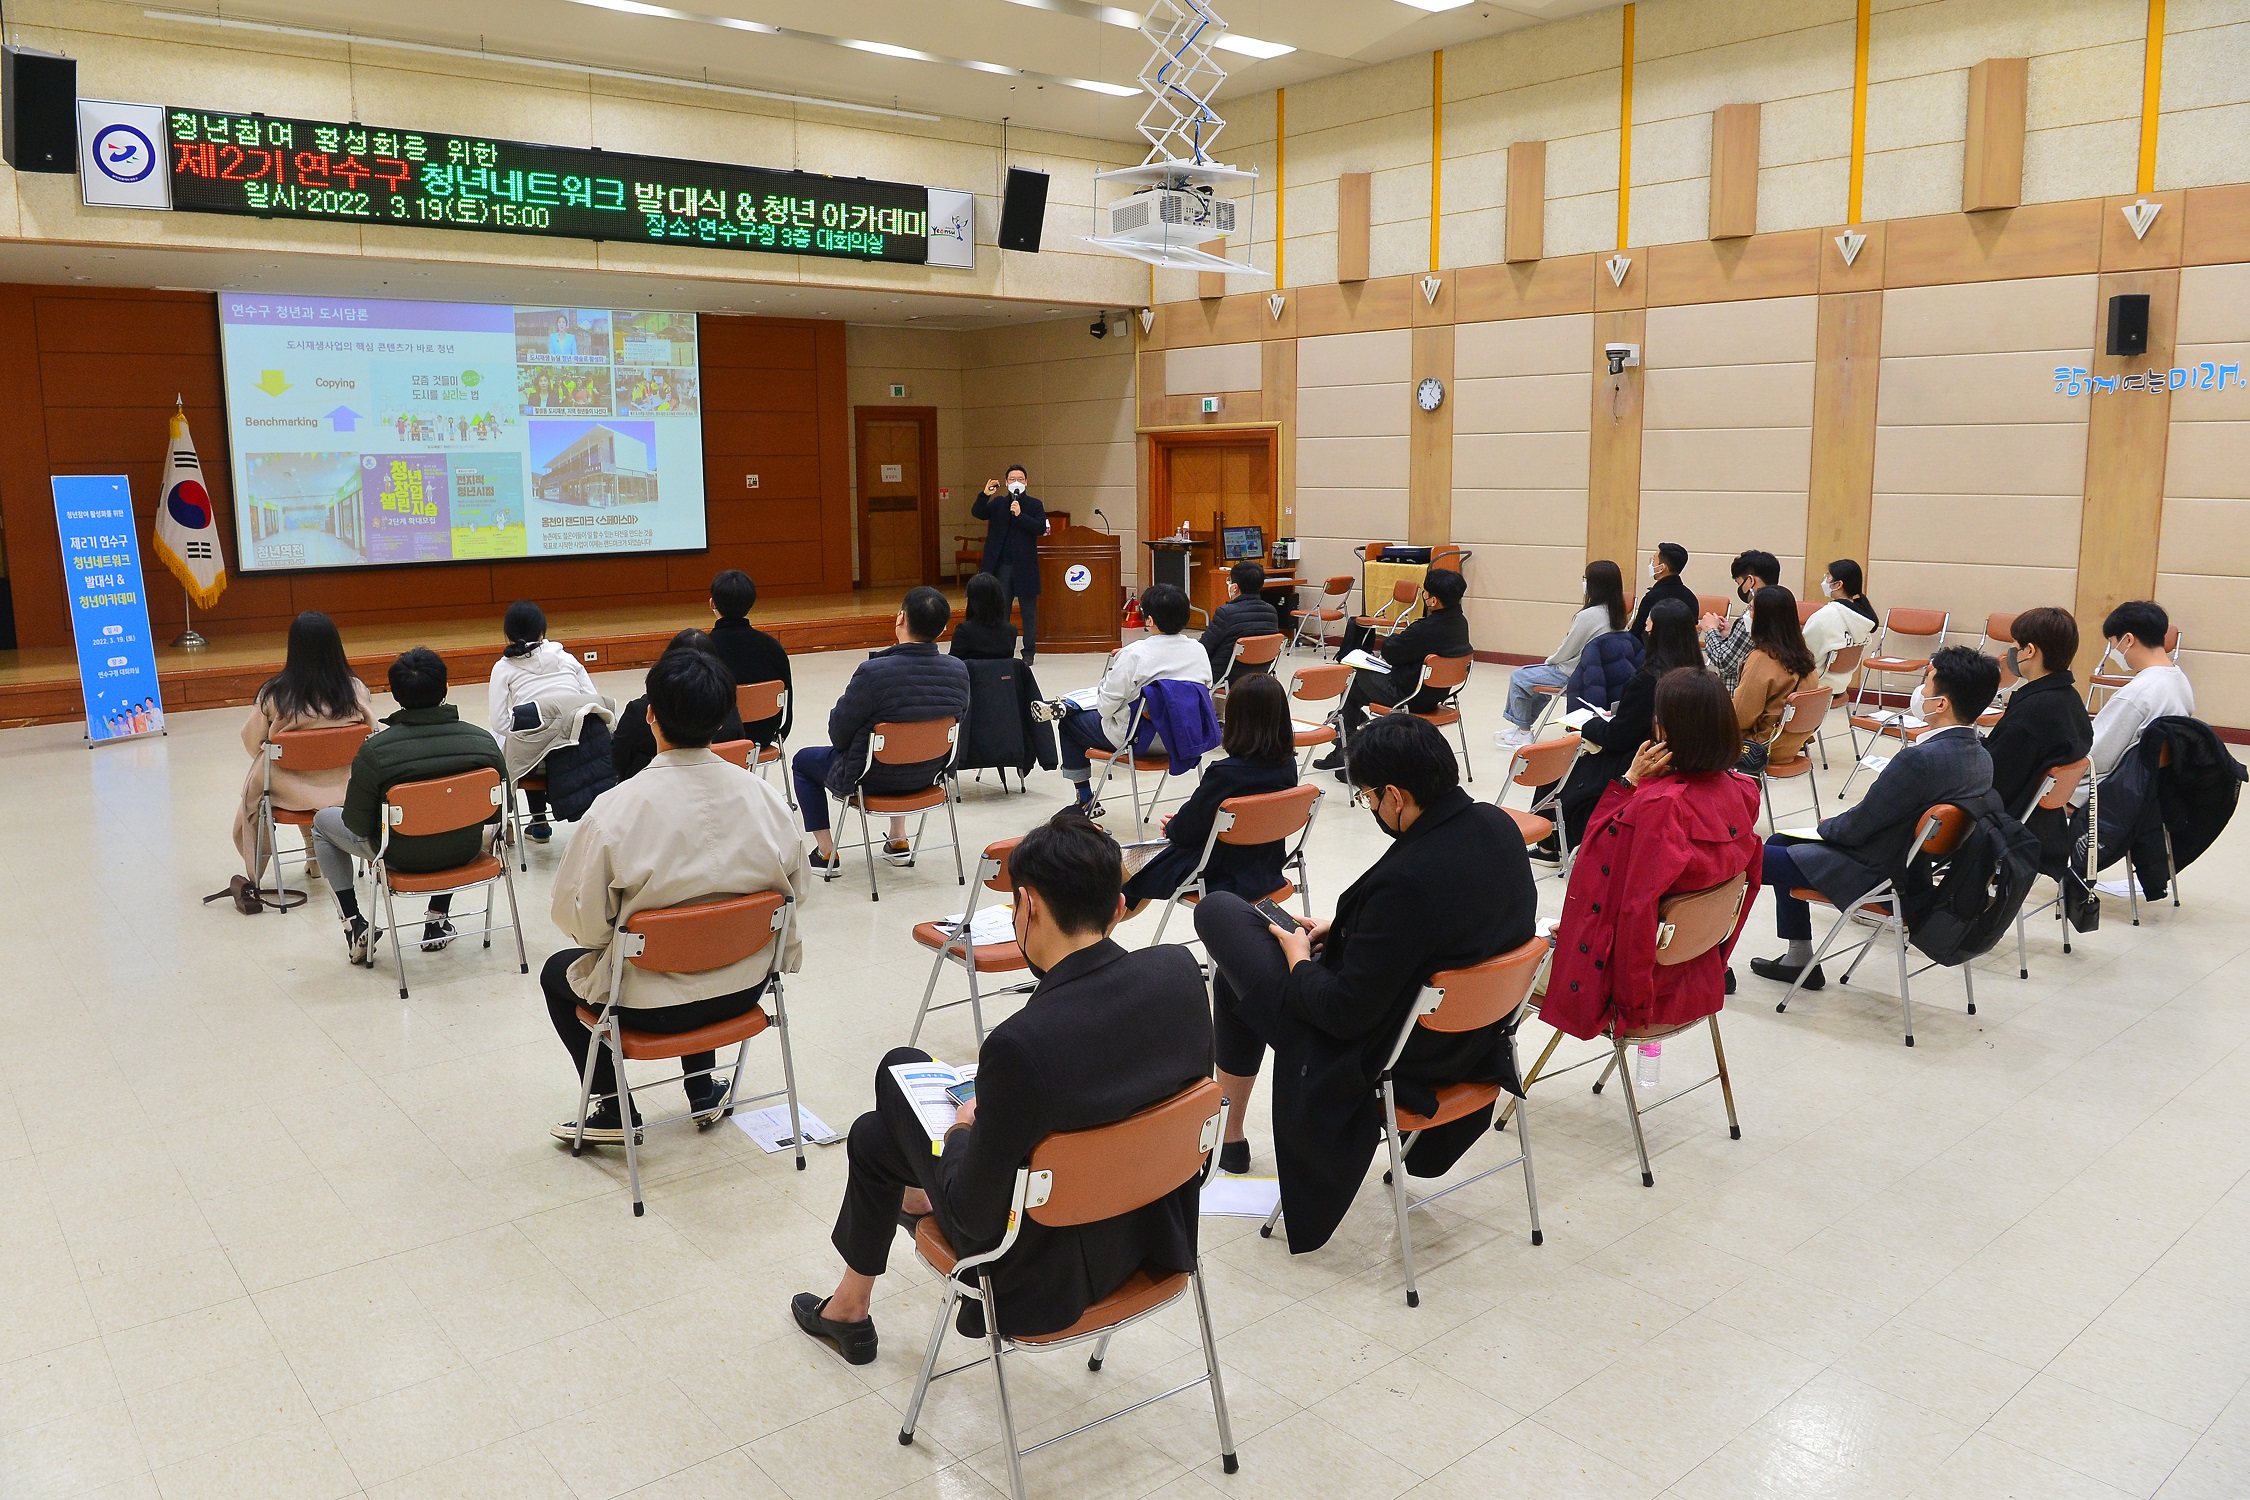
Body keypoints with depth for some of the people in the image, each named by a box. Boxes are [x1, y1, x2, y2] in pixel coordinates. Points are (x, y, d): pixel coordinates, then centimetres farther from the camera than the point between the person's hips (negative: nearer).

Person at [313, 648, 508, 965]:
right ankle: (438, 920, 37)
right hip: (465, 851, 2)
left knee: (323, 820, 26)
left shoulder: (374, 751, -23)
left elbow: (358, 824, -15)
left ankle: (355, 927, 22)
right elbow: (497, 813, -5)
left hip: (400, 856, -2)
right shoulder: (482, 741, -16)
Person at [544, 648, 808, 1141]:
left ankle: (613, 1110, 28)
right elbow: (793, 890, 0)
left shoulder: (613, 811, -23)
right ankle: (702, 1087, 38)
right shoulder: (764, 796, -13)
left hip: (651, 1005, -4)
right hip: (743, 990, 4)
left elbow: (581, 922, -14)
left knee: (557, 974, 27)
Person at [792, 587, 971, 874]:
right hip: (927, 775, 5)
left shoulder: (873, 672, -30)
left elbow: (838, 733, -17)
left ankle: (827, 855, 23)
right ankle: (898, 841, 38)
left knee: (803, 761, 23)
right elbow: (957, 721, 2)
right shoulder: (959, 671, -15)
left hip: (871, 778, -5)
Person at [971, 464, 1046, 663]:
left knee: (1028, 610, 4)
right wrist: (985, 495, -17)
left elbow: (1041, 528, -10)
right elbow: (977, 513, -1)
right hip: (1001, 565, 2)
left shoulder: (1034, 504, 2)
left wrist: (1020, 515, -19)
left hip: (1025, 566, -2)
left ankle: (1029, 651, 11)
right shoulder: (998, 503, 9)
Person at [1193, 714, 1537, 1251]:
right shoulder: (1499, 826, -11)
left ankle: (1229, 1136, 30)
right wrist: (1342, 929, 8)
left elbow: (1343, 1013, -26)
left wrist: (1300, 958, -7)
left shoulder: (1404, 881, -36)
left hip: (1384, 1057, -8)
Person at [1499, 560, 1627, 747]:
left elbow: (1565, 653, -16)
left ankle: (1523, 732, 18)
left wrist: (1550, 661, 3)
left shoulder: (1587, 616, -25)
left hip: (1573, 675, -9)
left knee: (1518, 678, 6)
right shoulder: (1617, 614, -1)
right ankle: (1522, 726, 32)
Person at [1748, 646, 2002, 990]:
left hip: (1874, 876, -9)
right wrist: (1837, 826, 9)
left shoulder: (1921, 759, -30)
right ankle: (1799, 960, 28)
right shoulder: (1979, 755, -2)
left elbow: (1858, 826, -20)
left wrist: (1825, 826, 0)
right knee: (1780, 843, 24)